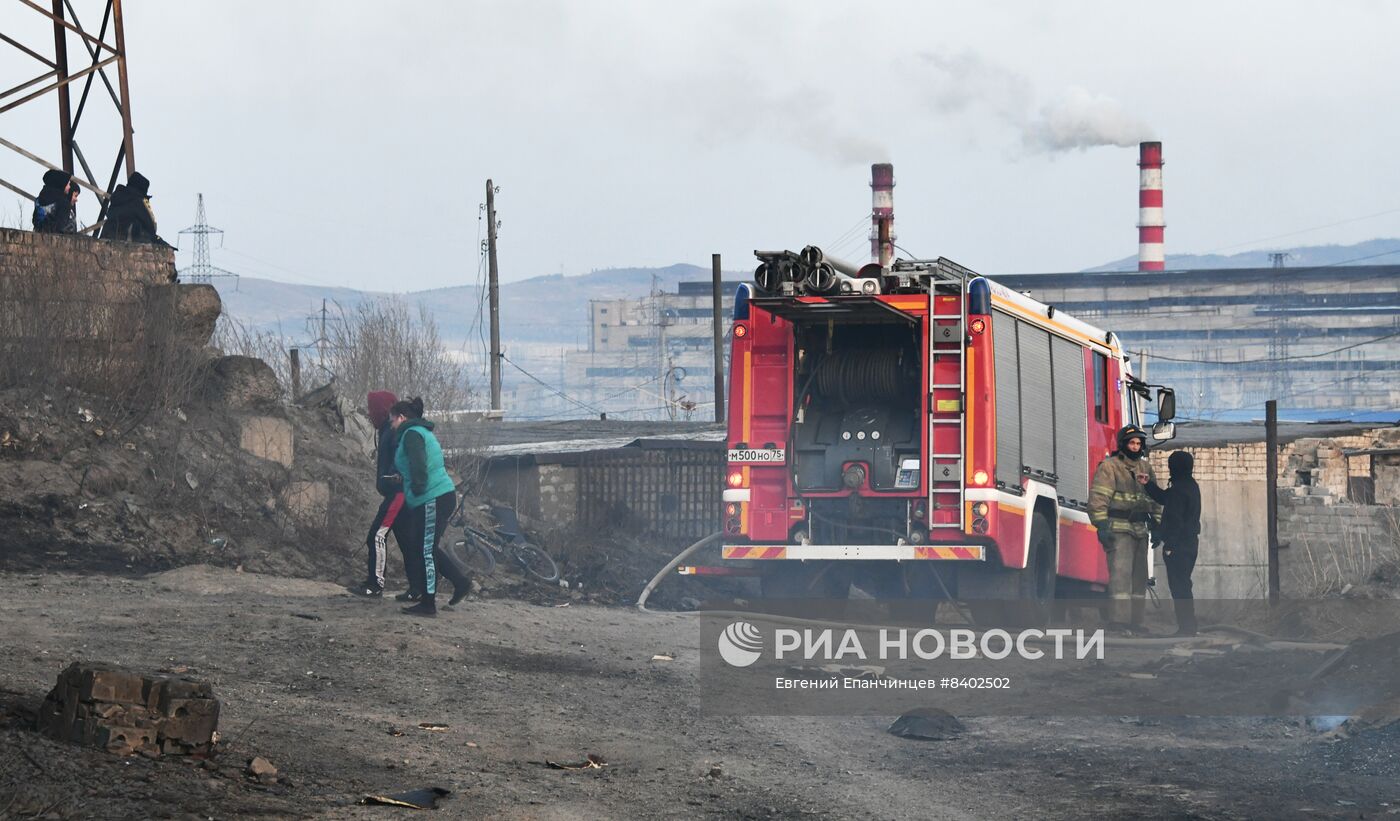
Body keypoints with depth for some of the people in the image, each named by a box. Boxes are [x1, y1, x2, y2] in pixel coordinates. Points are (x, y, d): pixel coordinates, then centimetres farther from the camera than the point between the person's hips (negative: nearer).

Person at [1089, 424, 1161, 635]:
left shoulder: (1146, 468, 18)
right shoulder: (1109, 467, -4)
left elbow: (1154, 500, 24)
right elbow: (1098, 497, -10)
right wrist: (1102, 524, -18)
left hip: (1140, 530, 7)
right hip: (1118, 529, -7)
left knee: (1139, 576, 8)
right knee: (1121, 573, -15)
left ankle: (1135, 620, 12)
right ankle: (1118, 619, -18)